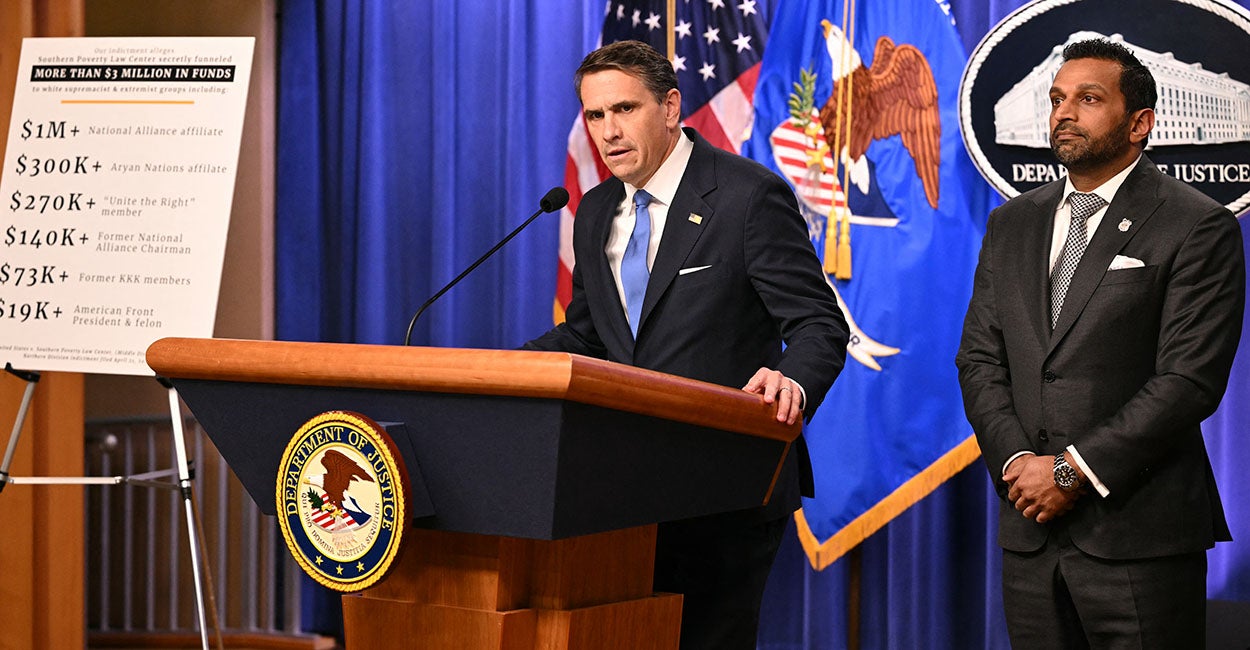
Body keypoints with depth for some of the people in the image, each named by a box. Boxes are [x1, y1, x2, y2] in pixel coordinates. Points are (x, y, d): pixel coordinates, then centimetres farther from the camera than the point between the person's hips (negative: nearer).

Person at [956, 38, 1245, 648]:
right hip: (1029, 525, 5)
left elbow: (1190, 379, -11)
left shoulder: (1199, 227, -4)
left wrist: (1074, 470, -13)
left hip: (1138, 534, -5)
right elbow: (979, 358, 12)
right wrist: (1015, 461, -5)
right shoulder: (1011, 224, 15)